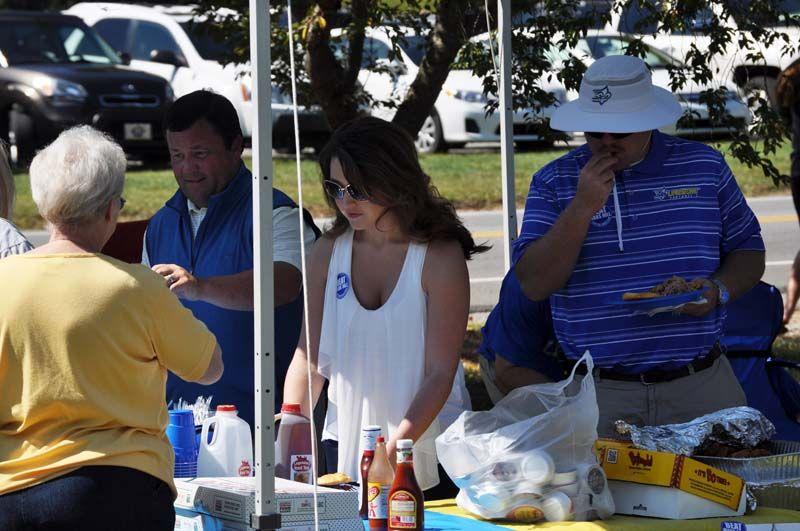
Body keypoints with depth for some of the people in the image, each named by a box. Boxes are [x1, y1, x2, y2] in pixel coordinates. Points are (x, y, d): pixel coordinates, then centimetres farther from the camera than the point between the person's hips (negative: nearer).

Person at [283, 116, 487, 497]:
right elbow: (309, 357, 2)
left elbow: (440, 373, -13)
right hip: (345, 442, 3)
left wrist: (393, 450, -23)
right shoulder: (327, 252, 2)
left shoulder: (440, 256, -11)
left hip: (427, 443, -3)